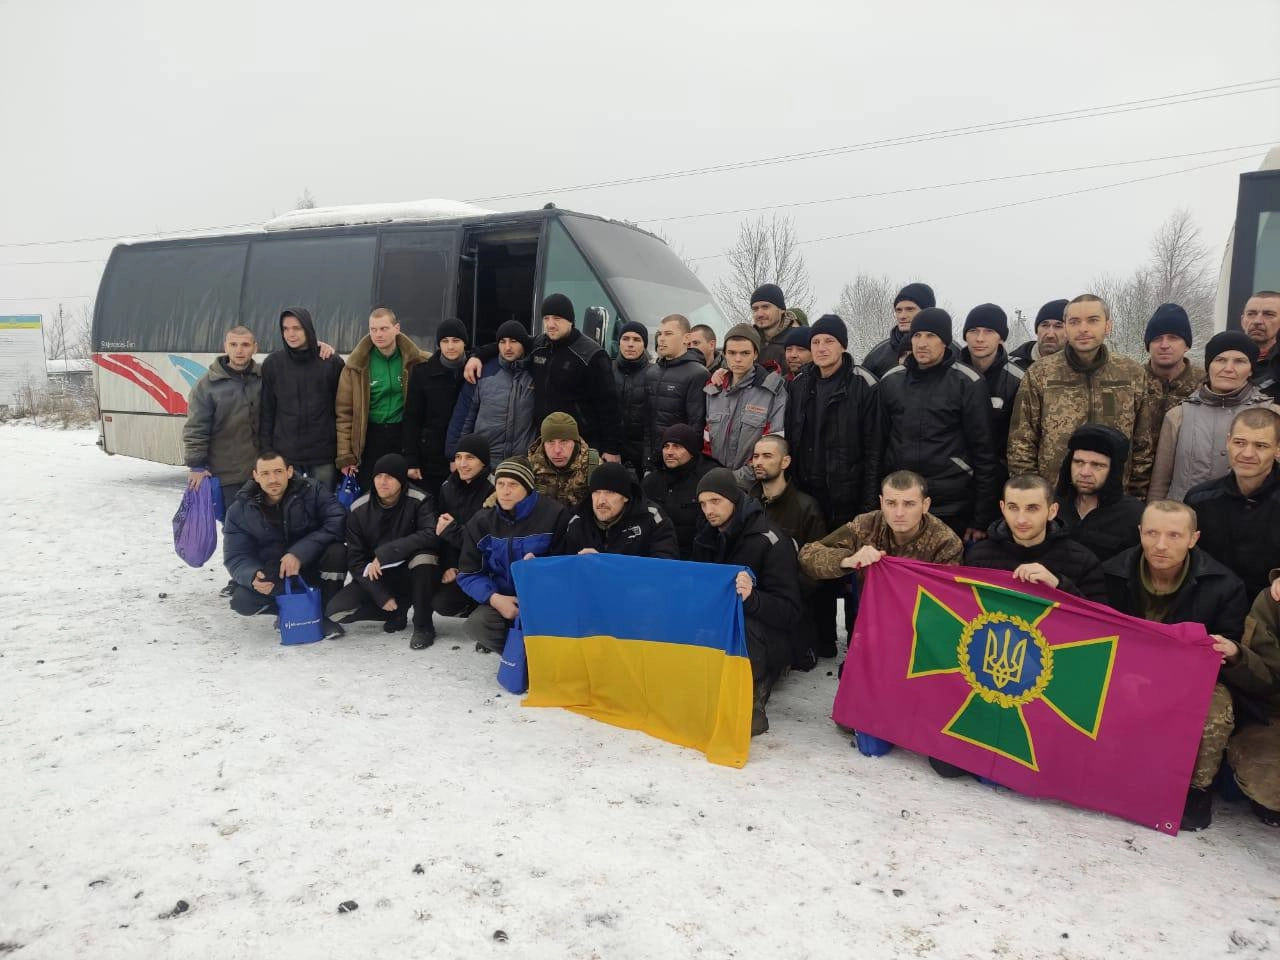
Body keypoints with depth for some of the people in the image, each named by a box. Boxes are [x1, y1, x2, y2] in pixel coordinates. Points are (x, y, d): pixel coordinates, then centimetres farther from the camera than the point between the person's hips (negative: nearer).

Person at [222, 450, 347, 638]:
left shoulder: (310, 490, -14)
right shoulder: (240, 509, -8)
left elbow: (337, 520, -26)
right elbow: (236, 557, -10)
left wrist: (299, 553, -33)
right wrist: (252, 576, -34)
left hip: (312, 570, -1)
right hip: (274, 579, 1)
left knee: (336, 552, -31)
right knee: (242, 602, -27)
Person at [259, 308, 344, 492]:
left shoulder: (331, 362, -1)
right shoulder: (272, 363, 2)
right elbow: (267, 409, 5)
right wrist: (266, 449, 1)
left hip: (324, 453, -1)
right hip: (285, 453, 1)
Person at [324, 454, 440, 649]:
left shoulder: (419, 501, -16)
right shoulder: (359, 510, -8)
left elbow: (432, 535, -34)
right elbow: (355, 560, -7)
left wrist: (385, 553, -34)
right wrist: (381, 596, -17)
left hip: (411, 575, -3)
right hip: (376, 578, 3)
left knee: (424, 554, -36)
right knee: (334, 611, -17)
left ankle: (423, 625, -16)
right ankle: (398, 610, 7)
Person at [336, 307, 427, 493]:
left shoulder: (414, 361, -4)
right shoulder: (356, 365, -4)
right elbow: (344, 412, -2)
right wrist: (345, 455, -5)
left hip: (404, 435, 0)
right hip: (369, 438, 0)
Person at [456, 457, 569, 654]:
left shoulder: (554, 513, -8)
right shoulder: (481, 522, 3)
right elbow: (469, 573, 2)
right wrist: (494, 598, -17)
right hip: (503, 599, 3)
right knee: (476, 625, -27)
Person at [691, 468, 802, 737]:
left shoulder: (770, 540, -16)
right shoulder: (708, 536, 7)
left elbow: (789, 611, -21)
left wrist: (751, 598, -41)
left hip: (768, 639, -6)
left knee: (742, 626, -37)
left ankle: (752, 707, -17)